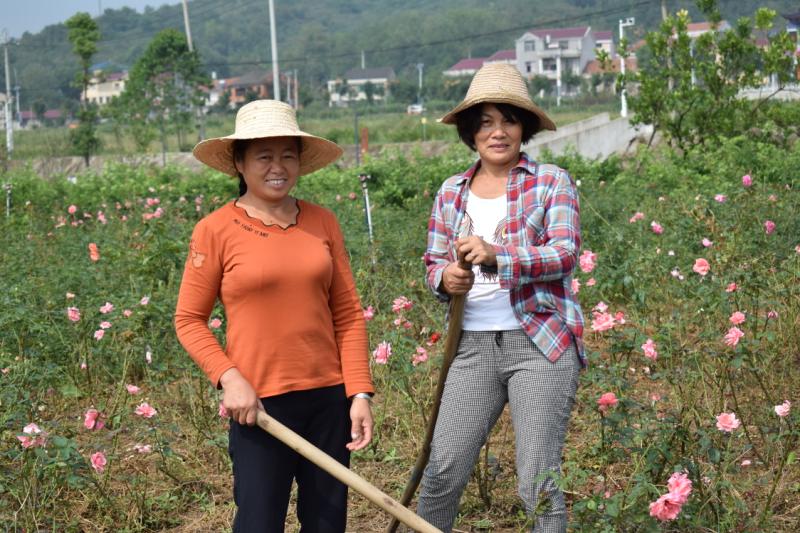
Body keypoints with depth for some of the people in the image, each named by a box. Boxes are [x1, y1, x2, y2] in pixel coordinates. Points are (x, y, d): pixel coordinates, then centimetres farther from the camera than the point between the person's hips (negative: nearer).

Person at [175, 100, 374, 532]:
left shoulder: (322, 223, 4)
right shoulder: (216, 230, -5)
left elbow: (348, 314, 6)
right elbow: (189, 321, 0)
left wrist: (360, 392, -1)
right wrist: (229, 377, -14)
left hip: (329, 398, 4)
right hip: (258, 404, -3)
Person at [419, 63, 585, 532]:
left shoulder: (552, 182, -2)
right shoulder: (451, 194, 11)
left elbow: (565, 253, -13)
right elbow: (434, 261, 15)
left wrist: (497, 256, -28)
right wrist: (446, 278, -10)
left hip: (541, 343, -3)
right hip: (474, 345, 4)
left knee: (538, 482, -1)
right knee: (443, 471, 3)